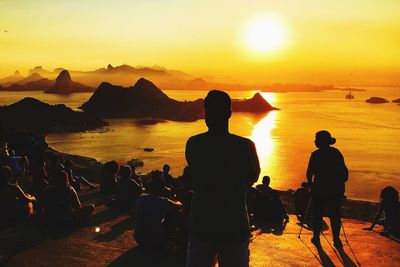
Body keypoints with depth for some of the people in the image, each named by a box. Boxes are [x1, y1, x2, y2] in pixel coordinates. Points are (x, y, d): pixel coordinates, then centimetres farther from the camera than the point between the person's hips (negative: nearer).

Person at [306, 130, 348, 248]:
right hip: (336, 190, 4)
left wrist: (310, 184, 8)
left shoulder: (316, 155, -11)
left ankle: (316, 238, 19)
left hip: (319, 190, -3)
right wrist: (340, 185, 15)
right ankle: (336, 240, 12)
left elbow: (309, 173, -8)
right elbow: (344, 172, 5)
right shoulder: (337, 153, 2)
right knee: (335, 215, 10)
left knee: (317, 214, 10)